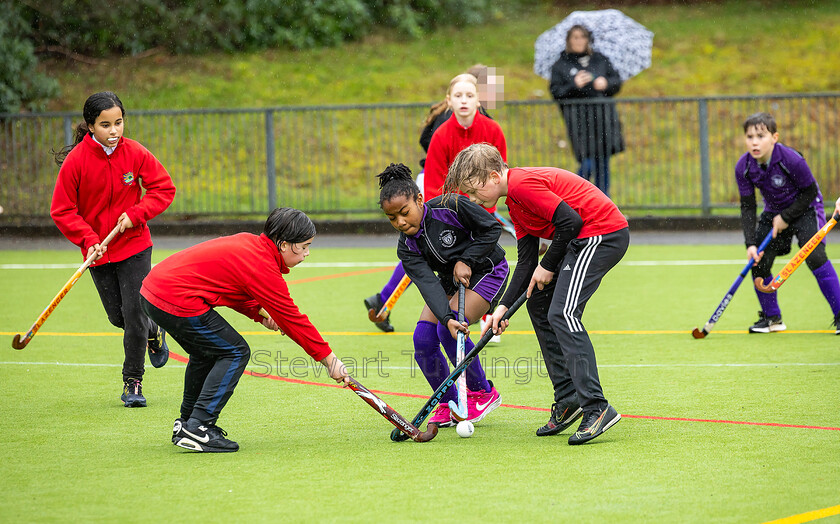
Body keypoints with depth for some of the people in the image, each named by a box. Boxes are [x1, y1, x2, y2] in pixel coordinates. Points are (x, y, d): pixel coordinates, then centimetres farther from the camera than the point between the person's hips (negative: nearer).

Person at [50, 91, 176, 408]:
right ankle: (154, 334, 42)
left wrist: (136, 213, -15)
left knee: (135, 311, -7)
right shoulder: (76, 160, -15)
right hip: (99, 250, 1)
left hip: (135, 245, -1)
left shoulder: (135, 153, -11)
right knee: (117, 316, 8)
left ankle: (133, 382, 7)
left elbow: (164, 188, -1)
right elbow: (62, 211, -9)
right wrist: (89, 240, -20)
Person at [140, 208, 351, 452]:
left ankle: (187, 422, 34)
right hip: (177, 301, -10)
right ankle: (198, 428, -6)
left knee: (207, 352, 26)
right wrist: (329, 359, -1)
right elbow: (292, 319, -8)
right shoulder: (264, 270, -13)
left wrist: (259, 312, 13)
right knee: (235, 353, -2)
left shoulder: (247, 241, 13)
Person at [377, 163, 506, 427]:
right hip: (450, 281, 6)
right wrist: (447, 318, -44)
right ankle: (450, 404, 8)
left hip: (487, 271, -6)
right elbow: (428, 284, -29)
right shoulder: (407, 249, -15)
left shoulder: (450, 207, -28)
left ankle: (483, 393, -4)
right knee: (423, 338, -10)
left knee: (448, 332, -23)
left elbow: (492, 228, -16)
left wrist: (466, 260, -22)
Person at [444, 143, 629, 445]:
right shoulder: (514, 202, 16)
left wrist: (548, 266, -10)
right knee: (538, 304, 16)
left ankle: (596, 407, -22)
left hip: (602, 233, -11)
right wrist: (505, 306, 6)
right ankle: (568, 398, 15)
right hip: (585, 240, 11)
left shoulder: (523, 184, -17)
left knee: (561, 313, -18)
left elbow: (570, 221, -22)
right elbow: (526, 260, 16)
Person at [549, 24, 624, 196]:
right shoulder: (560, 66, 6)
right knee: (588, 164, -13)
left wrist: (606, 83, -5)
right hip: (579, 120, -3)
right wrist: (574, 85, -17)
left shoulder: (600, 60, 14)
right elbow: (556, 92, -2)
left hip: (604, 116, 4)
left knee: (603, 162, 4)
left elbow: (617, 80, 16)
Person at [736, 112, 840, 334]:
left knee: (814, 256, -22)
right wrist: (750, 243, -20)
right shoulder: (743, 167, -16)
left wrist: (785, 217, -17)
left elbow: (810, 192, -16)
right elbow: (747, 207, -10)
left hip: (804, 208, -5)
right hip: (774, 212, 5)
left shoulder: (791, 160, -30)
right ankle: (771, 318, 17)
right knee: (759, 263, -4)